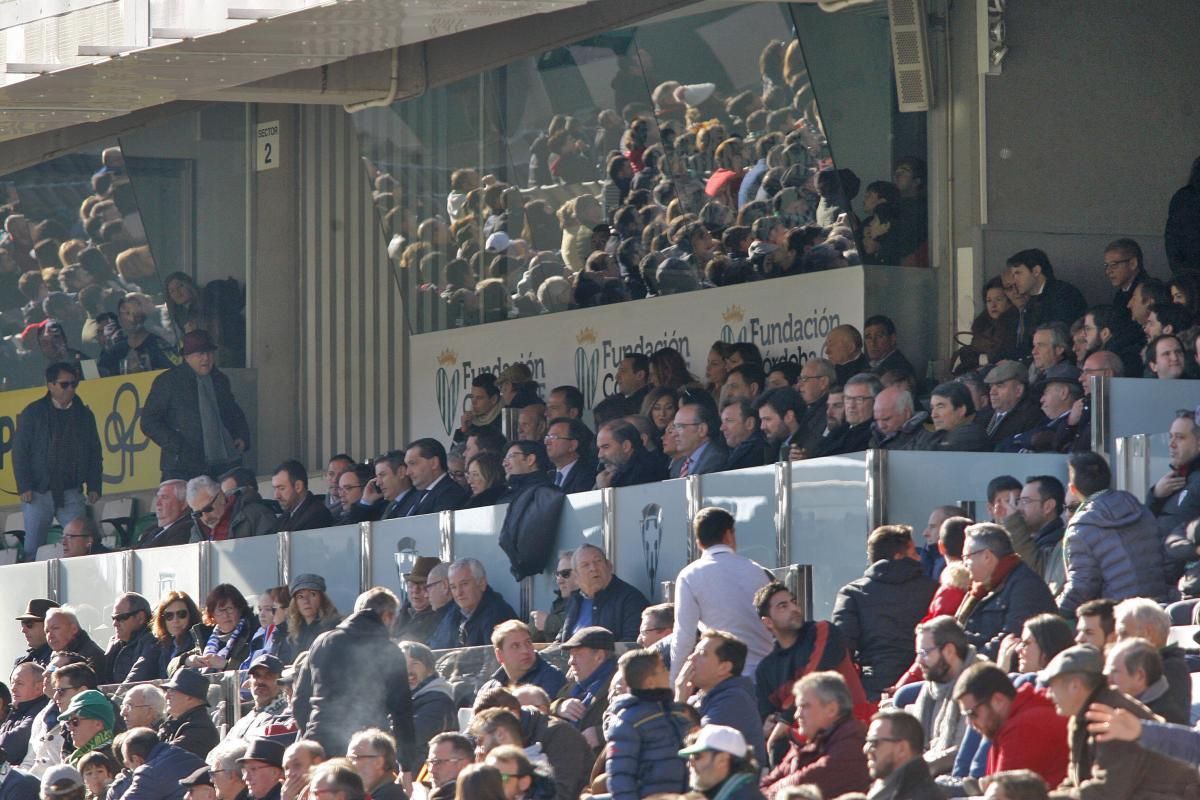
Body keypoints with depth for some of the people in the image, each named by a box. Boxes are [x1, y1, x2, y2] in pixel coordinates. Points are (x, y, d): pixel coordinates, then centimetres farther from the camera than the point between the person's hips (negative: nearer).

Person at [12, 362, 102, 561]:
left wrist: (94, 486, 5)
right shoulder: (32, 414, 3)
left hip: (71, 493, 2)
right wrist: (24, 487, -8)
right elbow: (20, 452, 0)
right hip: (38, 492, -2)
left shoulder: (84, 415, 12)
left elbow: (94, 453, 14)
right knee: (32, 547, -2)